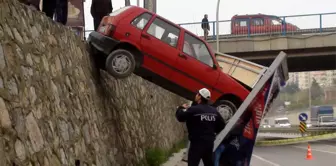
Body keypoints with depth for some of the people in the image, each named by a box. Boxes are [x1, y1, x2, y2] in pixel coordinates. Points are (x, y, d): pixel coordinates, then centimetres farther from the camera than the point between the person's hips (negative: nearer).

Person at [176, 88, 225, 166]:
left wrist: (181, 108, 9)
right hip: (210, 141, 7)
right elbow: (222, 125, 11)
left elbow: (180, 117, -10)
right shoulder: (214, 110, 6)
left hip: (197, 142, -7)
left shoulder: (194, 109, -15)